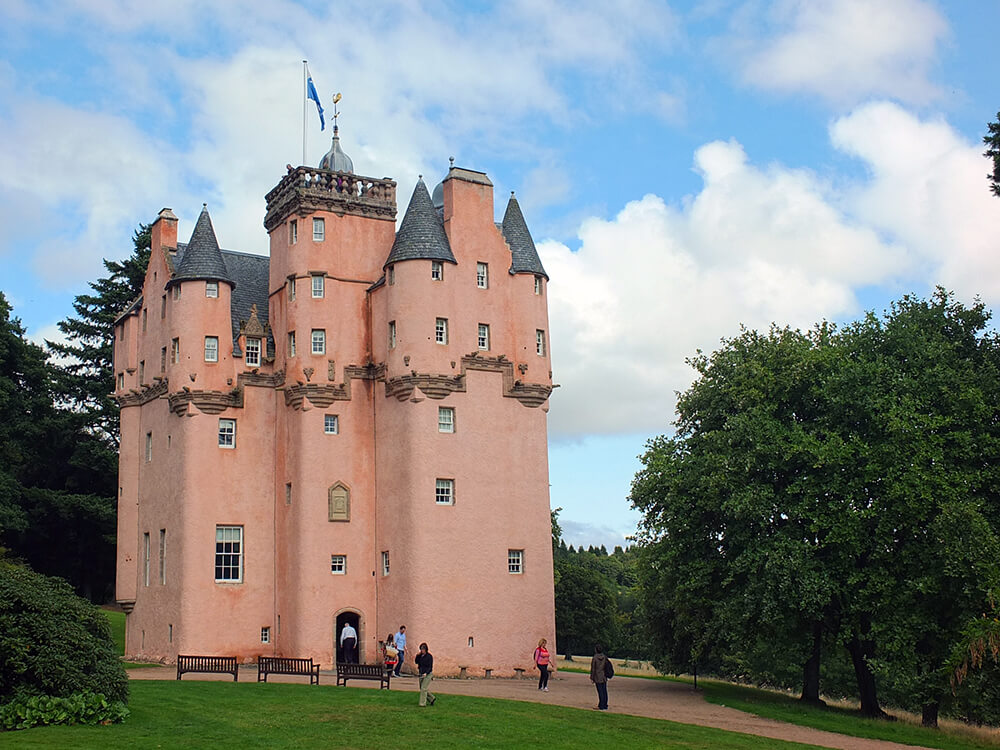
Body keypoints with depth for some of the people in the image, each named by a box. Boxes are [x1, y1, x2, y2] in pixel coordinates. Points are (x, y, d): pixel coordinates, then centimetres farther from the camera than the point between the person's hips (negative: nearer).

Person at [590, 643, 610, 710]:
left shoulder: (594, 658, -13)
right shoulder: (605, 658, 1)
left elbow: (593, 669, -10)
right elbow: (607, 667, 7)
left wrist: (592, 678, -2)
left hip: (597, 678, -5)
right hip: (604, 677, 5)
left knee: (600, 692, -2)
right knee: (604, 692, 11)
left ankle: (601, 707, -1)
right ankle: (605, 706, 16)